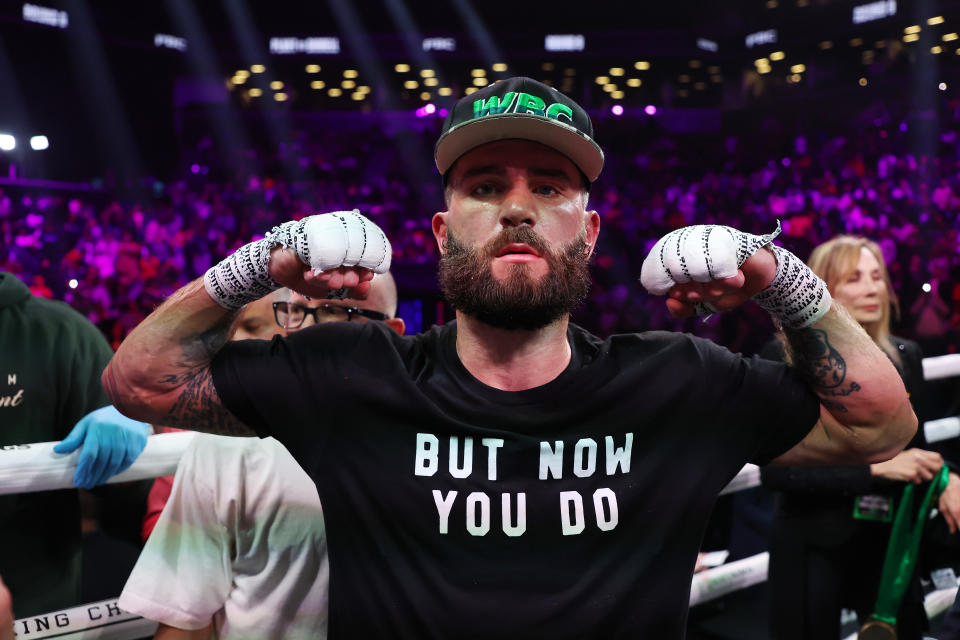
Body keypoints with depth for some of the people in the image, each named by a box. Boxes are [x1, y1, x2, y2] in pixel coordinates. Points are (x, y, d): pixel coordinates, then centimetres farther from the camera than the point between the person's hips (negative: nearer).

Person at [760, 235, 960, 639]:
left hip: (891, 544, 4)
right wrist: (876, 468, -23)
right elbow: (775, 471, -18)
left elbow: (915, 445, 12)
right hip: (813, 550, -4)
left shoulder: (904, 357, 2)